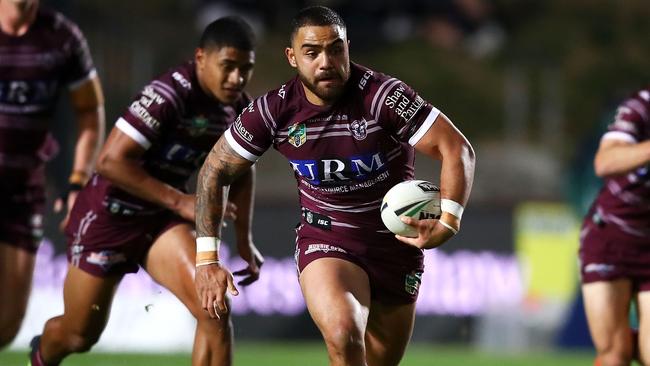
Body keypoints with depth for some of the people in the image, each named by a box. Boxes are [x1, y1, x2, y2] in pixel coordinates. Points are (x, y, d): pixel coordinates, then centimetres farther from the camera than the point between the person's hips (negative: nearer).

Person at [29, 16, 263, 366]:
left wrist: (244, 239, 15)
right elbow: (111, 160, -30)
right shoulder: (170, 94, -27)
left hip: (164, 219, 5)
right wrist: (181, 202, -28)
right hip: (110, 216, -5)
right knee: (79, 336, 11)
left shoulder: (240, 108, -4)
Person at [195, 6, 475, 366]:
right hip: (324, 240, -1)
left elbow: (457, 150, -20)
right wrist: (208, 259, -4)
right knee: (344, 336, -30)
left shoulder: (383, 96, -19)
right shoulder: (275, 110, -10)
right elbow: (215, 171, 2)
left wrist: (446, 224, -36)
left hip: (397, 242, 1)